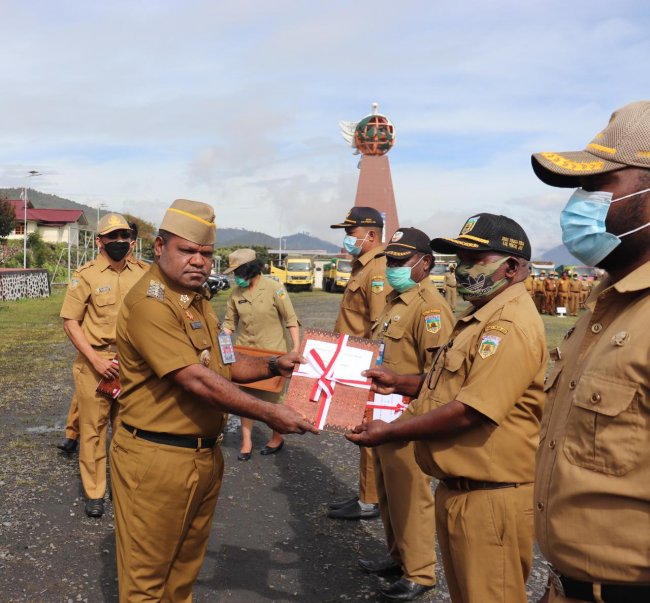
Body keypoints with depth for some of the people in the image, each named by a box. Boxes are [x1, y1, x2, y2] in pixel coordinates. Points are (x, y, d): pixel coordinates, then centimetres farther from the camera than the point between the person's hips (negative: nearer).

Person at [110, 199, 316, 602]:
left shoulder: (197, 300, 11)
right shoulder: (150, 302, -20)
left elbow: (222, 365, 17)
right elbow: (194, 380, -25)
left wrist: (273, 366, 0)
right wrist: (268, 414, -23)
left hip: (205, 454, 9)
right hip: (156, 457, -9)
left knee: (187, 563, 23)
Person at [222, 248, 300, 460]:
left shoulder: (274, 288, -10)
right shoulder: (236, 293, 2)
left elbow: (290, 319, -9)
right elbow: (230, 322, 11)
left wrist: (296, 347, -15)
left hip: (272, 353, -4)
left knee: (271, 398, 7)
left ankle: (277, 438, 28)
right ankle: (246, 441, 17)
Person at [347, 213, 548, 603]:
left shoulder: (510, 325, -21)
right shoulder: (481, 318, 14)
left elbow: (470, 410, -26)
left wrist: (391, 432, -18)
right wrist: (400, 383, 10)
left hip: (490, 499, -10)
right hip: (458, 490, 10)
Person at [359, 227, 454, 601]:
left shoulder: (429, 306, -17)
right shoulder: (395, 300, 13)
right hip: (386, 415, 10)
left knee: (410, 496, 3)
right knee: (389, 493, 20)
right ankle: (399, 557, 37)